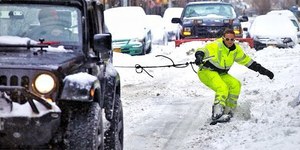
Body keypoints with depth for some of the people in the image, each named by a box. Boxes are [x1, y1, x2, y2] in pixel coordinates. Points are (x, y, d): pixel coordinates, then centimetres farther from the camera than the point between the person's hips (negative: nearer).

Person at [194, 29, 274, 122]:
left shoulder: (236, 50, 2)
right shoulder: (216, 46, -18)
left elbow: (247, 61, 11)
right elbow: (202, 51, -31)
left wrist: (264, 71, 9)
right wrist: (199, 57, -57)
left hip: (221, 74, 7)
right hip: (207, 72, -7)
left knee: (236, 85, -15)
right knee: (223, 88, -29)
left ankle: (228, 111, -9)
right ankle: (217, 113, -36)